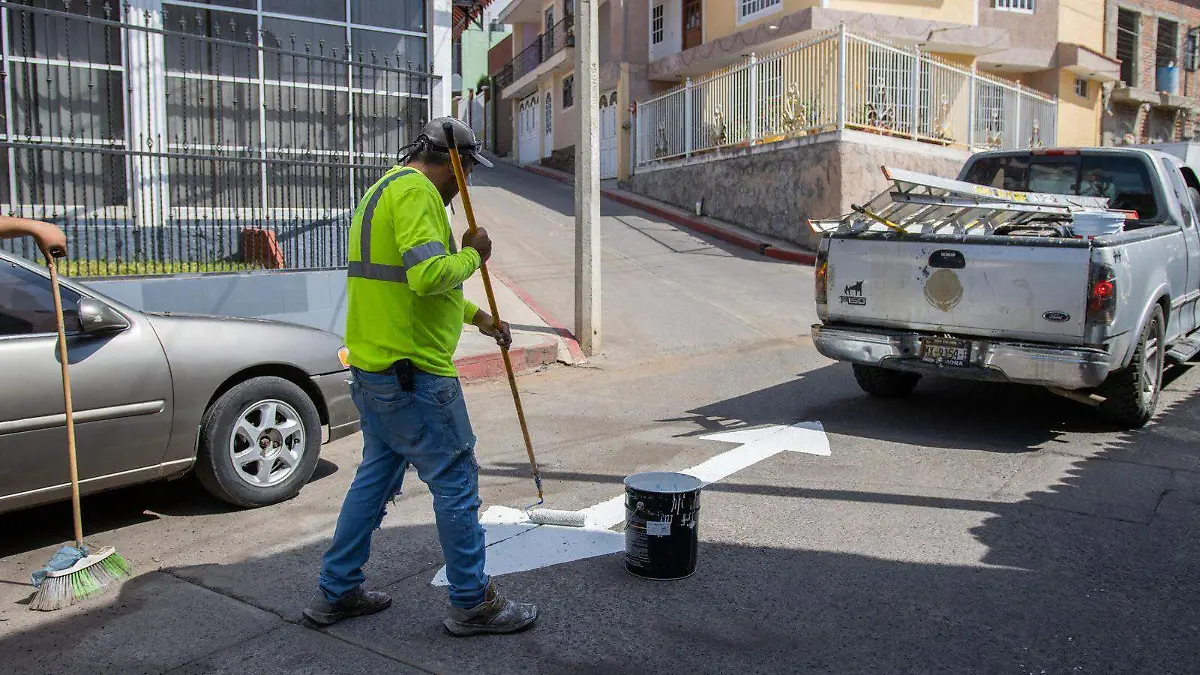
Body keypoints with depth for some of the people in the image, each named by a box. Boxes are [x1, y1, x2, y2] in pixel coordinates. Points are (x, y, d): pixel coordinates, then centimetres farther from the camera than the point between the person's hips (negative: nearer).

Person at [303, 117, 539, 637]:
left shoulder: (383, 190, 21)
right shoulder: (415, 191, -14)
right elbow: (430, 276, -29)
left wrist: (479, 317, 32)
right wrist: (472, 254, -10)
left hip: (372, 367, 11)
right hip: (413, 372, -10)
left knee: (377, 475, 18)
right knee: (455, 480, 0)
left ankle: (336, 592, 28)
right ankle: (473, 603, 13)